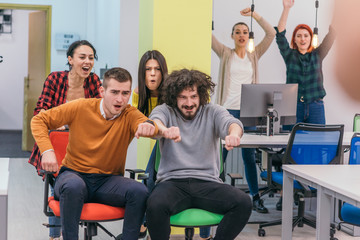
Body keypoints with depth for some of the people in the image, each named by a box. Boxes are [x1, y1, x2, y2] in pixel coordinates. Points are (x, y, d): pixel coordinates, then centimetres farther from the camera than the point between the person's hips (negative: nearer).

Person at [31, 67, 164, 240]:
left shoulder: (130, 115, -4)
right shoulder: (80, 108, -6)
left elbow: (143, 122, -29)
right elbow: (39, 120, 2)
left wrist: (148, 126, -54)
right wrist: (47, 151, -13)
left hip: (109, 180, 1)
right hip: (75, 174, -1)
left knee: (139, 191, -27)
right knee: (74, 186, -37)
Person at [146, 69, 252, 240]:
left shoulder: (213, 112, 12)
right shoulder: (164, 111, 9)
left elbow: (231, 122, -10)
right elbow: (155, 120, -15)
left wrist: (234, 134, -37)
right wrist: (165, 131, -42)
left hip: (207, 181, 1)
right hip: (172, 181, -1)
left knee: (243, 203, -25)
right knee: (155, 205, -34)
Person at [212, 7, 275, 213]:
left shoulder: (254, 56, 11)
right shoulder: (225, 54, 6)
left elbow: (271, 34, 3)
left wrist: (255, 15, -4)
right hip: (228, 110, -2)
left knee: (249, 156, 7)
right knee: (220, 156, 1)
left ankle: (256, 198, 12)